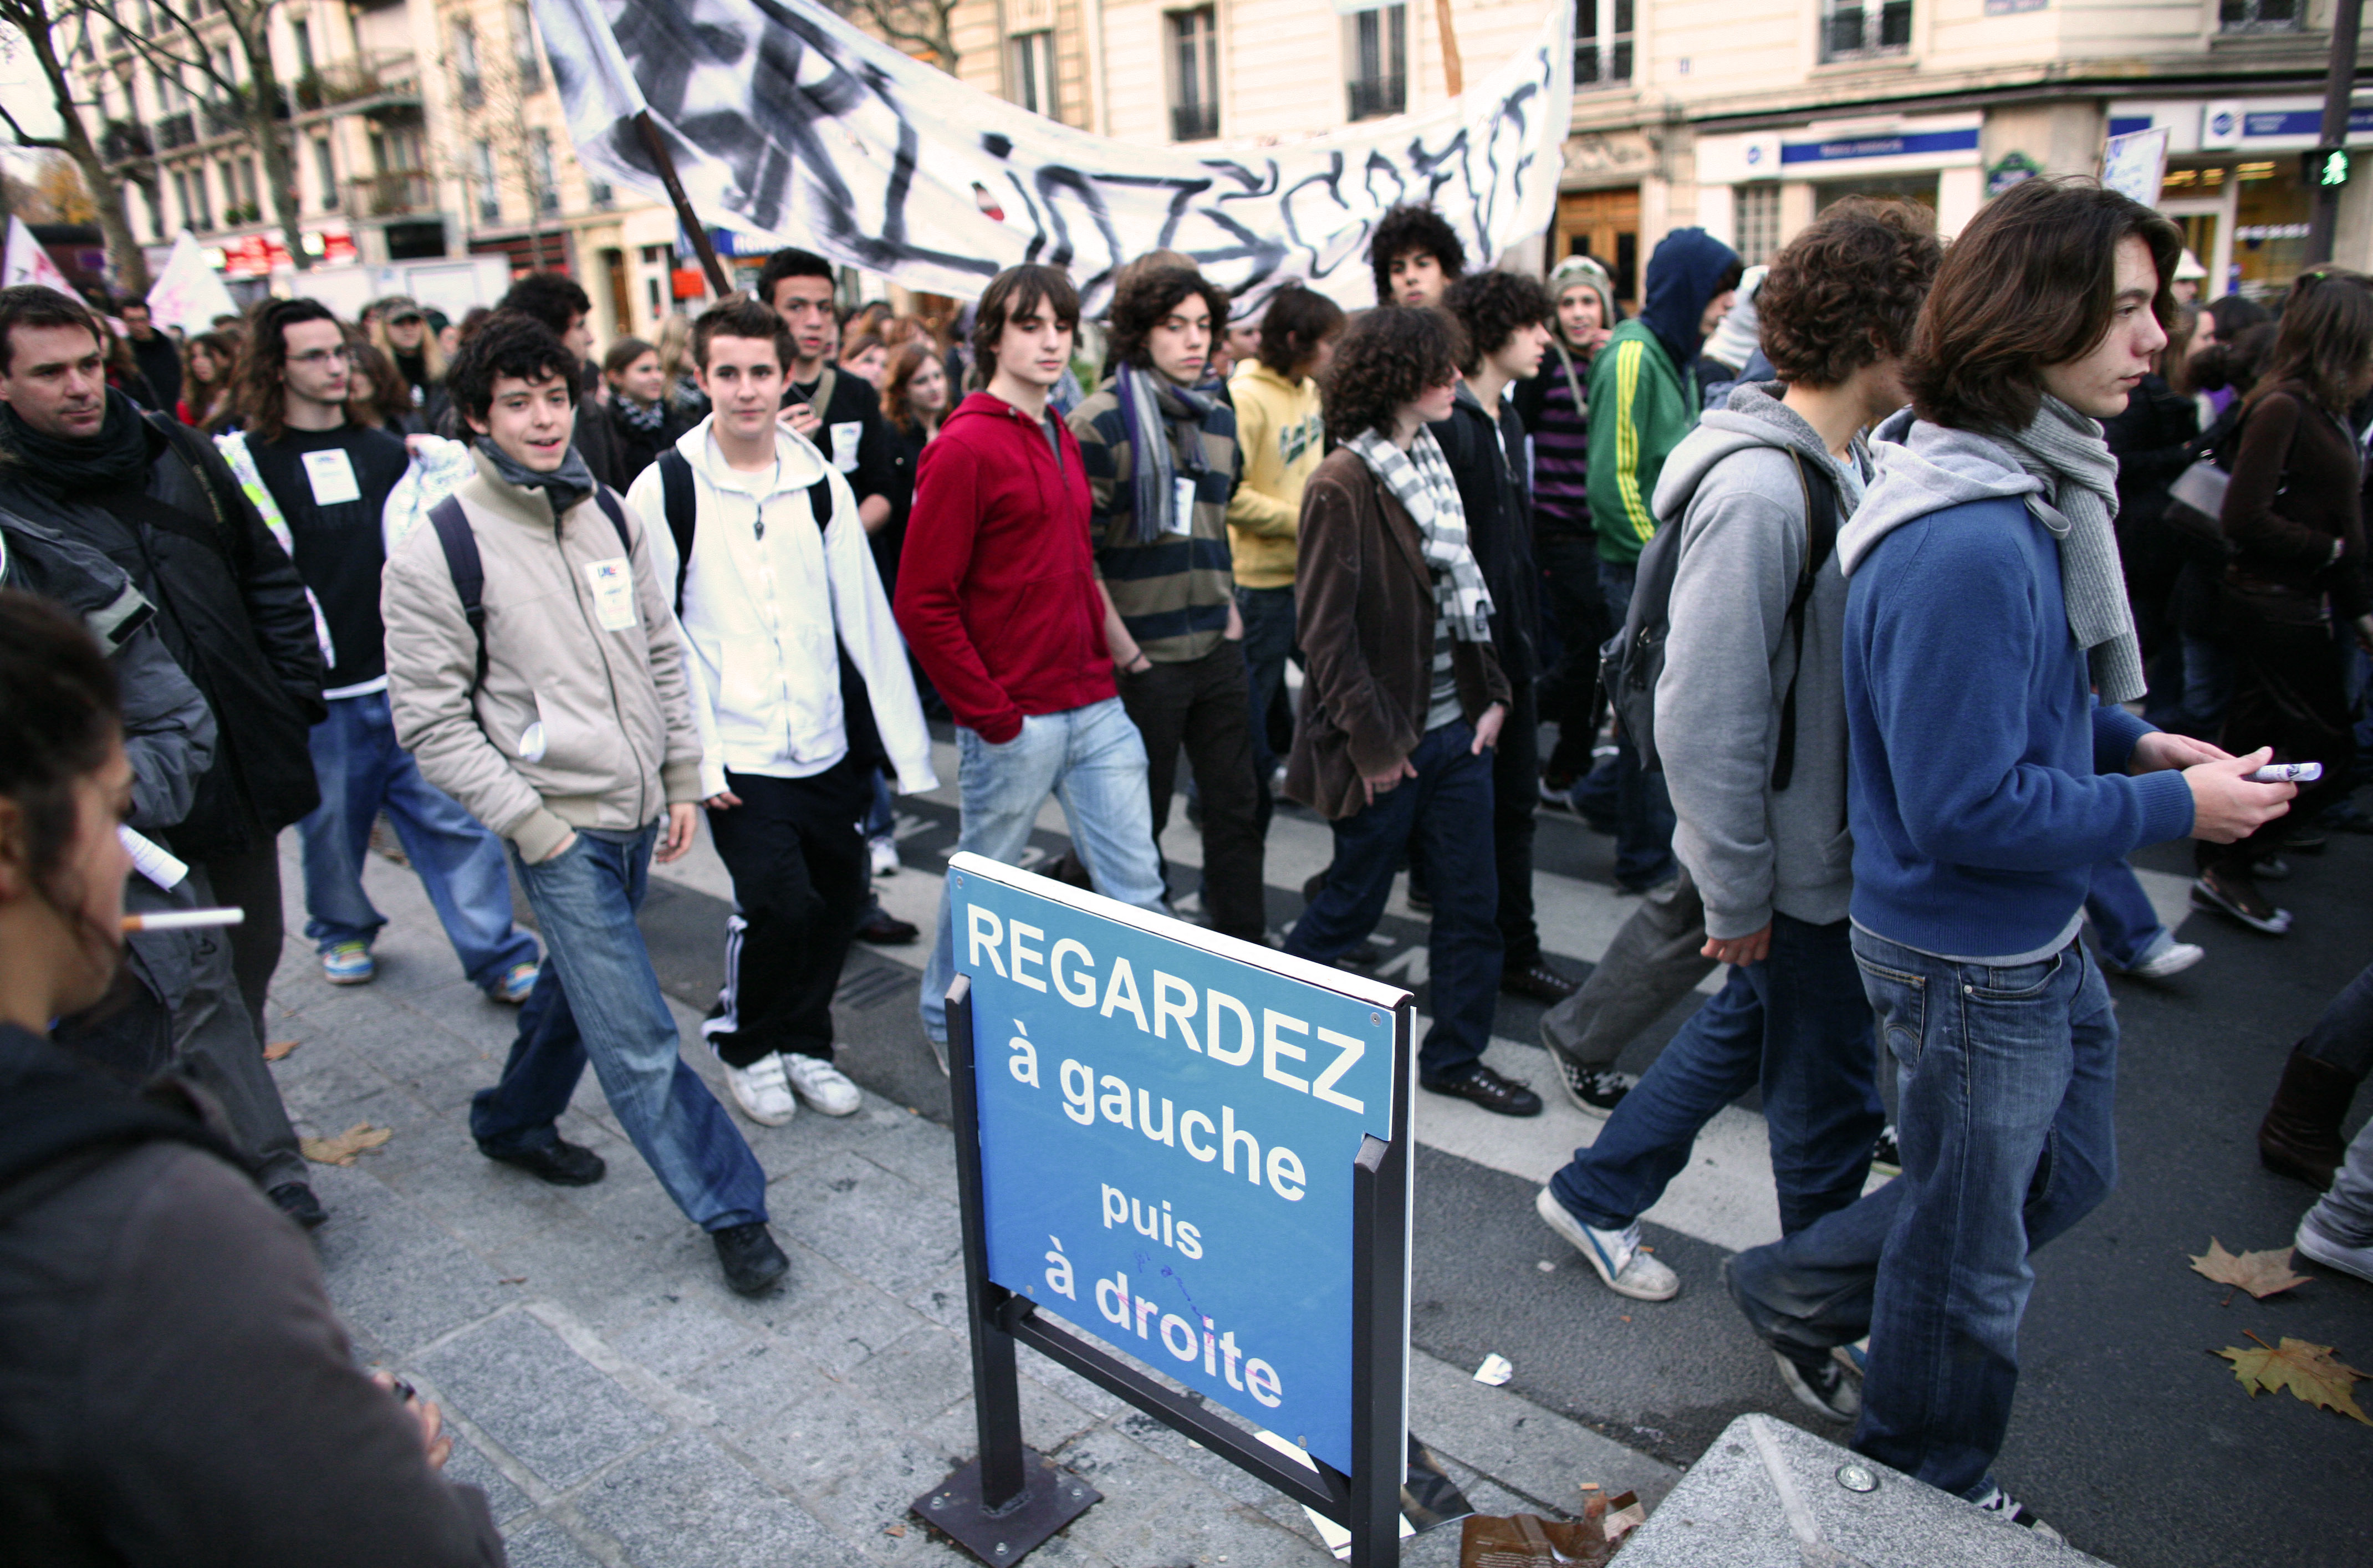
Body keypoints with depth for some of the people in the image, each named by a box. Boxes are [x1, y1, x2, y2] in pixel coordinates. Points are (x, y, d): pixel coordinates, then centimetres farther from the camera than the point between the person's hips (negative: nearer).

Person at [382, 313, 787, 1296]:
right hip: (560, 827, -6)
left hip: (637, 811, 6)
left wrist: (683, 780, 9)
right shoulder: (438, 553, -11)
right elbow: (430, 722, -10)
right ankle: (730, 1207, 7)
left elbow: (662, 653, 13)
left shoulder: (609, 515, 6)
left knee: (578, 984, 23)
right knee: (637, 1042, -5)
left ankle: (514, 1122, 47)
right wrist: (531, 825, -13)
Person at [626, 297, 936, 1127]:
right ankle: (743, 1041, 18)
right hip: (738, 754, -4)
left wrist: (905, 739, 2)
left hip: (829, 745, 4)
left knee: (841, 897, 9)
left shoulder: (820, 482, 6)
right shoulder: (666, 489, -4)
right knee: (778, 901, -11)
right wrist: (697, 754, -11)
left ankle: (803, 1041, 33)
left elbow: (865, 615, 5)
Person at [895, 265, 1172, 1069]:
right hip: (1014, 722, -7)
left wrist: (1104, 655, 12)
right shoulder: (964, 447, -11)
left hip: (1095, 707, 7)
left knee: (1136, 882, 8)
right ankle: (946, 1026, 32)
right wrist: (990, 715, -15)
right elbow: (923, 604, -15)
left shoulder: (1062, 439, 14)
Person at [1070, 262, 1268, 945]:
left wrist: (1230, 610, 11)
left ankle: (1247, 947, 25)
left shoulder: (1218, 417, 11)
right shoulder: (1100, 422, -11)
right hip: (1144, 659, -6)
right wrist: (1124, 651, -15)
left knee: (1237, 804, 12)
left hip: (1219, 652, 6)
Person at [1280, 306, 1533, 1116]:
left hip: (1456, 728, 7)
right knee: (1352, 903, 8)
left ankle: (1456, 1056, 28)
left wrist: (1491, 693, 6)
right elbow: (1326, 630, -17)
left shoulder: (1432, 463, 9)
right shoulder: (1343, 485, -16)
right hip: (1387, 741, -7)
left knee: (1472, 898, 12)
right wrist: (1373, 742, -16)